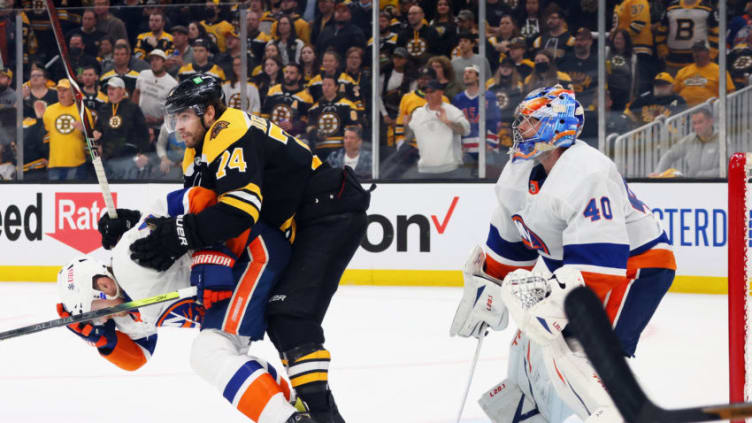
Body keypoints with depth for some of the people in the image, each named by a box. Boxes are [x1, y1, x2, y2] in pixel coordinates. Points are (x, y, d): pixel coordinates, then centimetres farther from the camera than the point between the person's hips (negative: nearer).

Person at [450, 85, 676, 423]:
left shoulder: (587, 174, -29)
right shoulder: (520, 170, 1)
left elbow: (598, 260, -35)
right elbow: (506, 242, 16)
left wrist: (558, 298, -40)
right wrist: (484, 287, 19)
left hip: (636, 265, -10)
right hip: (568, 265, 10)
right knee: (532, 338, 14)